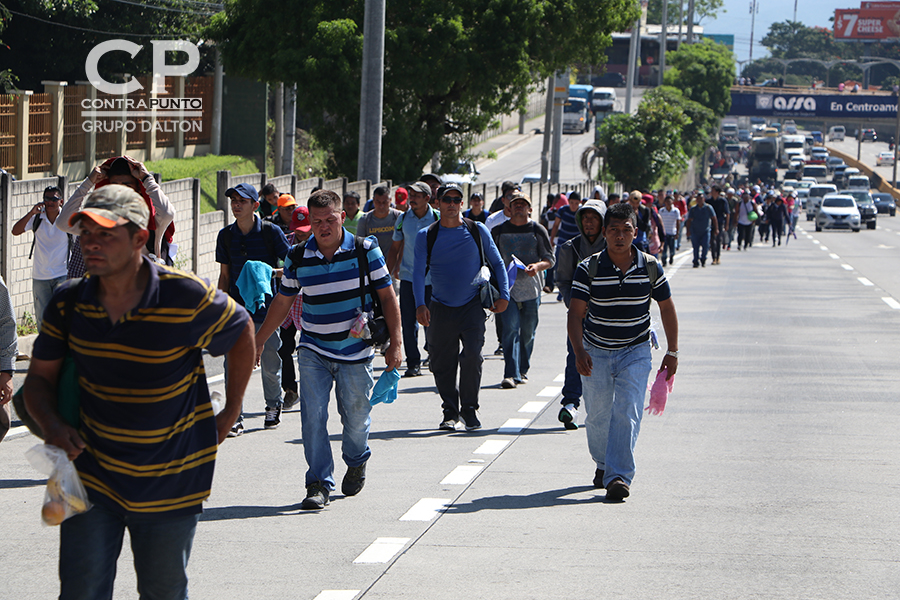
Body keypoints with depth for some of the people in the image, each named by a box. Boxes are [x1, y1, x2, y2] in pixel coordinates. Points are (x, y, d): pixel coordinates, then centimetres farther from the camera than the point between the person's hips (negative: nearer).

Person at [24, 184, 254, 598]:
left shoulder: (188, 297, -17)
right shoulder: (69, 303, -6)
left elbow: (241, 331, 3)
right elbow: (40, 378, 4)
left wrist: (231, 411, 7)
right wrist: (51, 424, -16)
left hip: (171, 484, -2)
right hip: (92, 475, 2)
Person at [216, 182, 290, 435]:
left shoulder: (271, 232, -5)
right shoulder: (226, 235, 5)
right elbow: (224, 275, 13)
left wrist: (272, 272, -21)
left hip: (266, 308, -2)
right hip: (236, 308, 2)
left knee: (270, 365, 7)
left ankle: (273, 407, 31)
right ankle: (235, 417, -2)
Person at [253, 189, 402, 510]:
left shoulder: (365, 251, -6)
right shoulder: (298, 257, -1)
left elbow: (387, 296, -2)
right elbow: (283, 301, 11)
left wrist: (395, 343, -8)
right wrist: (259, 339, 13)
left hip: (356, 351, -1)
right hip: (313, 350, 1)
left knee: (355, 417, 7)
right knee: (313, 414, -12)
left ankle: (356, 463, 38)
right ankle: (319, 483, -8)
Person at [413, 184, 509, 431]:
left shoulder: (478, 231, 3)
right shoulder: (426, 236, 1)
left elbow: (497, 262, 11)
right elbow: (418, 272, -4)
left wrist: (503, 295, 1)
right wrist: (420, 305, -17)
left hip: (472, 306, -1)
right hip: (440, 308, 1)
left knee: (472, 355, -17)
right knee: (442, 364, 3)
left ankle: (469, 408, -2)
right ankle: (450, 412, 18)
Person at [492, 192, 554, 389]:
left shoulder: (538, 231, 4)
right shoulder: (499, 231, 8)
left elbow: (550, 259, 4)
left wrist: (538, 266, -17)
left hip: (531, 288, 0)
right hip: (507, 288, 0)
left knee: (528, 332, 6)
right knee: (511, 327, -15)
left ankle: (522, 371, 25)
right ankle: (511, 374, -20)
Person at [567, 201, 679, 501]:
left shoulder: (650, 267, -5)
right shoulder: (589, 269, -10)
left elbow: (667, 308, 7)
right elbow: (576, 313, -14)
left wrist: (672, 352, 8)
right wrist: (579, 352, -29)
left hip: (635, 352, -1)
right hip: (596, 352, 1)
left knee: (627, 412, -16)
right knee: (597, 414, 9)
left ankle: (619, 476, -20)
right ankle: (603, 464, 35)